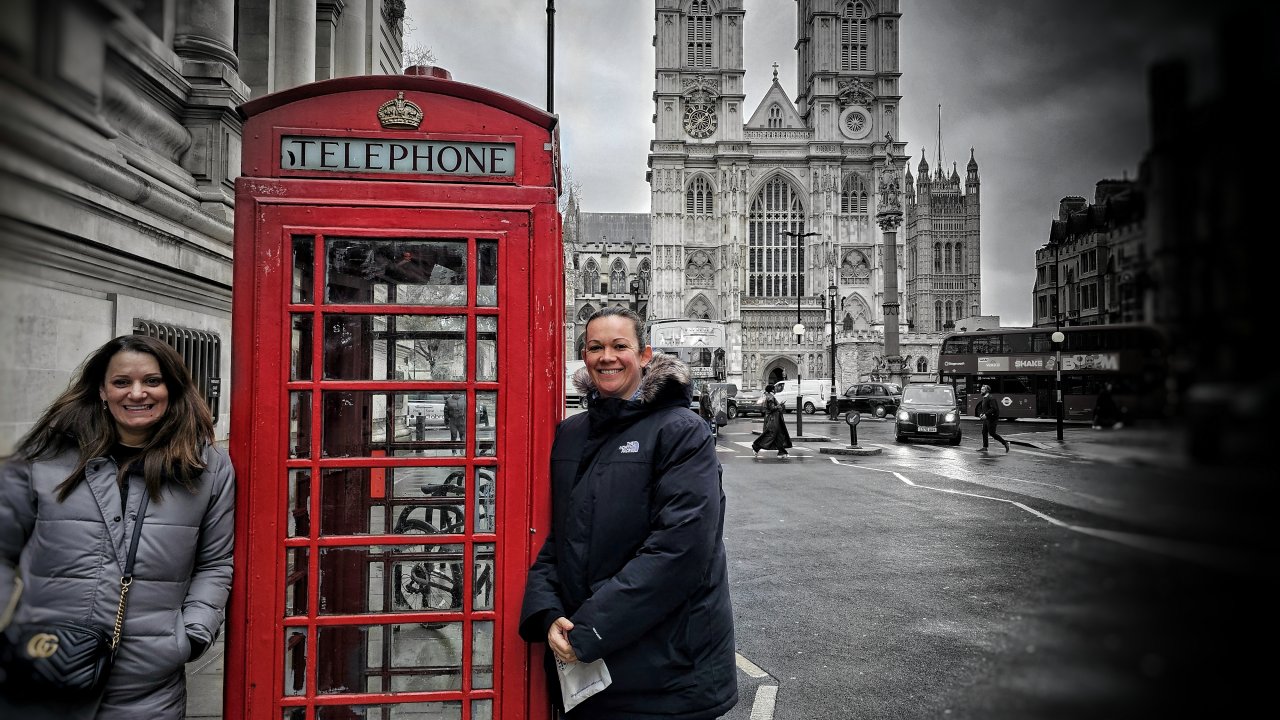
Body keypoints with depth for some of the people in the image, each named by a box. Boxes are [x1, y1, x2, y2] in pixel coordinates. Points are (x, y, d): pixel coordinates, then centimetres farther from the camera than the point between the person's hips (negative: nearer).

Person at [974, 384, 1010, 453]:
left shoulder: (991, 399, -17)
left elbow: (994, 408, -25)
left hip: (991, 418, -9)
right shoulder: (984, 398, 13)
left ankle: (1005, 443, 4)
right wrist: (981, 414, 5)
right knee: (984, 432, 8)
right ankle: (984, 447, 12)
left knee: (992, 433, -7)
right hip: (986, 419, 9)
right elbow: (981, 408, 23)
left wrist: (986, 414, -24)